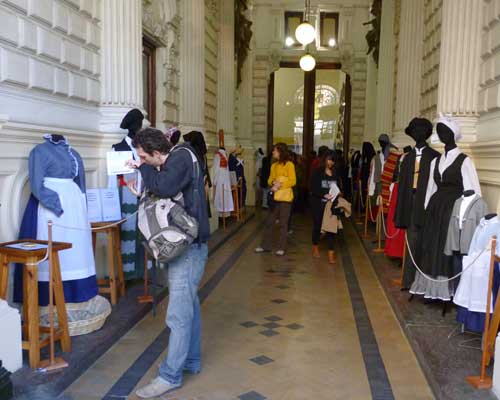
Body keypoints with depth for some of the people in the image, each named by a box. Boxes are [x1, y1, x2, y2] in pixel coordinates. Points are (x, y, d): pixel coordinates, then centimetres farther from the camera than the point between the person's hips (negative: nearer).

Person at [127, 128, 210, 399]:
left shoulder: (181, 157, -15)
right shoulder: (177, 160, 11)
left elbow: (164, 188, -30)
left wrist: (143, 168, -14)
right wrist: (143, 190, 1)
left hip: (189, 246, -10)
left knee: (179, 313, -5)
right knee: (189, 305, 18)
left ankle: (170, 376, 4)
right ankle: (191, 362, 31)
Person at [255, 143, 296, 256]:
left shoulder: (289, 164, -7)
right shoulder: (274, 165, 13)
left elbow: (293, 181, -11)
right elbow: (270, 180, 14)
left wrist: (280, 184, -19)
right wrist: (273, 183, -8)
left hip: (285, 197, -6)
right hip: (275, 197, 6)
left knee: (283, 223, 2)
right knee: (269, 222, 9)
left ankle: (282, 248, 10)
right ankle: (266, 245, 18)